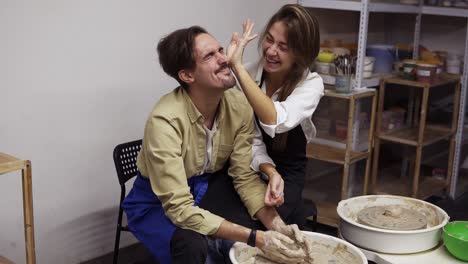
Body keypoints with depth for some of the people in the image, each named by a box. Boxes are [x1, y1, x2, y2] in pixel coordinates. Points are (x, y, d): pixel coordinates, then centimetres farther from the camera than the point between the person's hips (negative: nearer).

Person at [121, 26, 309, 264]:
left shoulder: (239, 105, -16)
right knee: (192, 244, -34)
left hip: (208, 188, 5)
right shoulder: (165, 120, -33)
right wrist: (256, 238, -39)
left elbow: (246, 176, -12)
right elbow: (180, 208, -34)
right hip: (157, 203, -5)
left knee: (263, 225, -16)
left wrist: (275, 223, -30)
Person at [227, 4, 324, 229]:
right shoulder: (244, 76, -12)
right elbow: (252, 141, -11)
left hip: (287, 173, -2)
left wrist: (238, 66, -37)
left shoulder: (311, 84, -15)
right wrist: (270, 172, -31)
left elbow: (275, 122, -35)